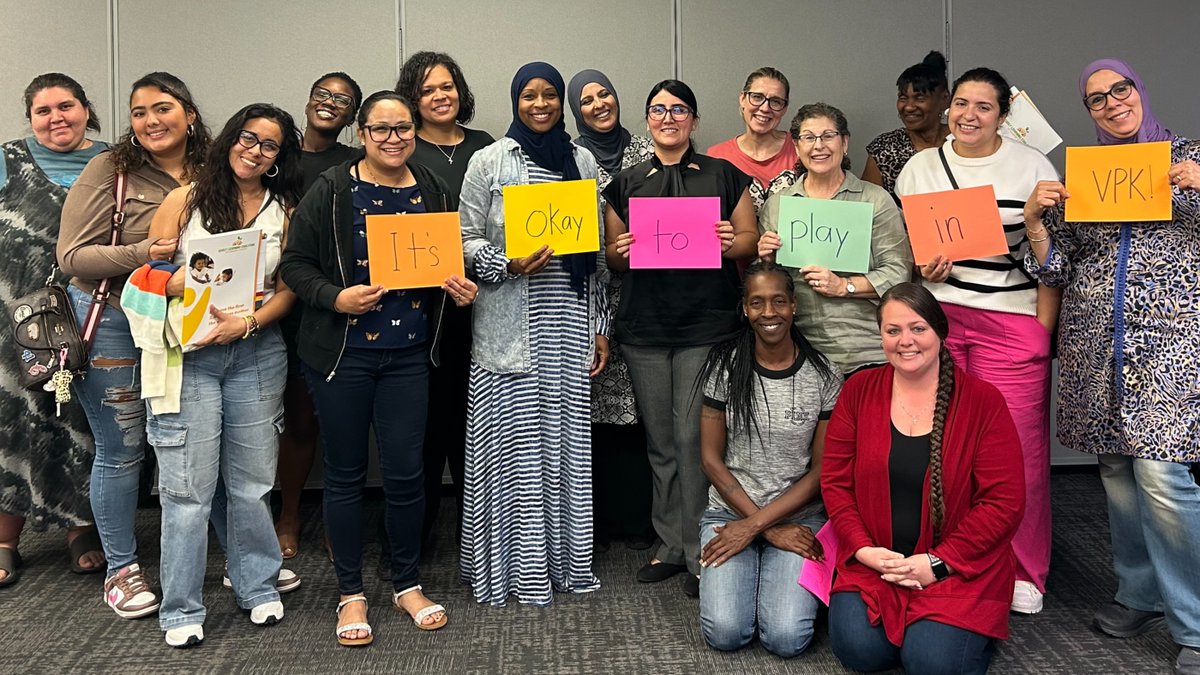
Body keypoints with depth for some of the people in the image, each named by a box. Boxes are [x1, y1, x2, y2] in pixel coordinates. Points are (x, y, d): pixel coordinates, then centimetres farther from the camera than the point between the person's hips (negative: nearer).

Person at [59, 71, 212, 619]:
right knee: (121, 451, 5)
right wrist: (143, 255, -25)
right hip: (113, 323, -3)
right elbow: (72, 256, -12)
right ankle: (121, 568, 22)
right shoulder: (110, 169, -8)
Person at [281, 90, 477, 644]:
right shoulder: (331, 192, -4)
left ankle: (407, 585, 24)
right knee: (346, 473, 7)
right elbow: (296, 264, -3)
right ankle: (351, 594, 21)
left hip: (408, 354, 2)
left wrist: (460, 287, -2)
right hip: (343, 353, -2)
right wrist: (336, 298, -19)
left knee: (405, 471, 4)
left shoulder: (434, 193, 6)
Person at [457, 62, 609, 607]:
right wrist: (508, 265, -16)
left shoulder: (582, 162, 11)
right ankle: (518, 566, 10)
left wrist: (599, 326, 11)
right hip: (509, 322, -3)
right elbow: (465, 240, 2)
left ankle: (563, 558, 19)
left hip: (567, 319, 3)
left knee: (565, 435, 6)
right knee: (514, 440, -2)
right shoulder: (489, 161, 2)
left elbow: (597, 250, 13)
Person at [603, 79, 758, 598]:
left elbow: (750, 239, 7)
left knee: (694, 437, -7)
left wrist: (732, 243, -14)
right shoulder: (625, 183, 13)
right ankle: (671, 546, 19)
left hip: (707, 324, -3)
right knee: (660, 441, 7)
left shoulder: (724, 175, 8)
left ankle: (702, 553, 4)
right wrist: (620, 251, -8)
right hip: (644, 326, 3)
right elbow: (612, 256, 14)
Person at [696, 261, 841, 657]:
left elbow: (821, 470, -2)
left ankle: (798, 581, 12)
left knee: (786, 638, -20)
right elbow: (711, 459, -2)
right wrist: (771, 531, -9)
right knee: (724, 633, -21)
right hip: (729, 510, 0)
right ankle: (744, 576, 12)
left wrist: (754, 525, -11)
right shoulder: (725, 366, -3)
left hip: (798, 516, 0)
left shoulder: (823, 377, -4)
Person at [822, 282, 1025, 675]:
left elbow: (1004, 501, -10)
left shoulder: (982, 400, -7)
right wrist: (863, 549, -12)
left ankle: (973, 630, 16)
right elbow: (835, 481, 2)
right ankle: (907, 629, 16)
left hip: (960, 568, -2)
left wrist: (939, 562, -15)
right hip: (872, 562, 2)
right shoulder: (859, 391, 1)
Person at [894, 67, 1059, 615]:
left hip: (1011, 320, -2)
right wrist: (922, 268, -3)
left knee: (1016, 448, -3)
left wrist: (1043, 331, -3)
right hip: (934, 315, 2)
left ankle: (1023, 573, 13)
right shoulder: (920, 166, 10)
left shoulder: (1032, 167, 3)